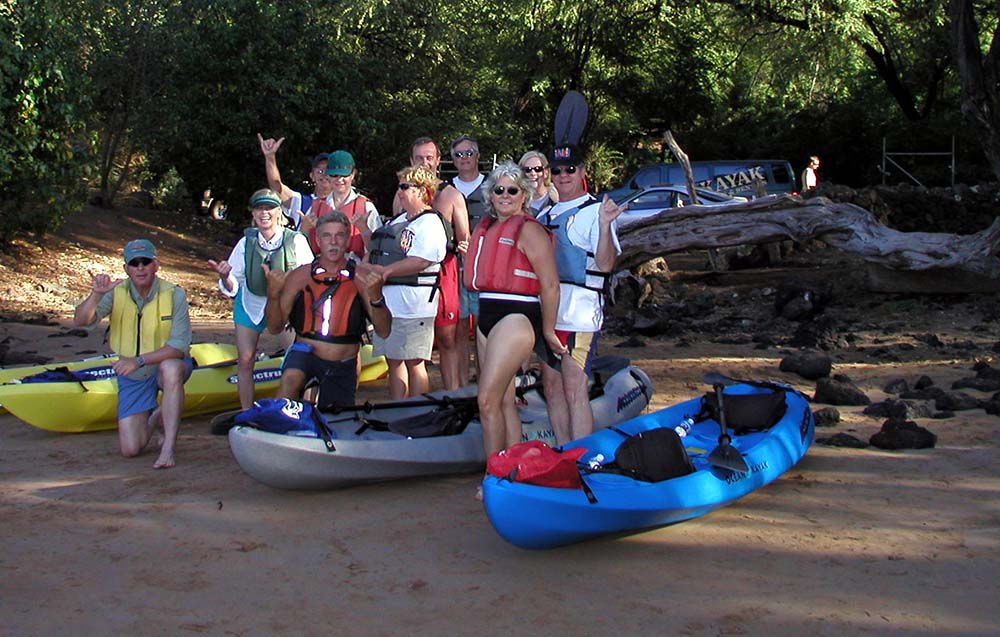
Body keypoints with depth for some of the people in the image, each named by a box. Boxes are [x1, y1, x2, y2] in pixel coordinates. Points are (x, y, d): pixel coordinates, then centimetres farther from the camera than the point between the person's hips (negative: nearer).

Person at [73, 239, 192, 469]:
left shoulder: (174, 295, -17)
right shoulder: (116, 293, -8)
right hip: (132, 377, 3)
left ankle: (168, 448, -32)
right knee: (130, 449, -5)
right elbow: (80, 320, -20)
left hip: (166, 366, -3)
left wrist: (139, 360, -33)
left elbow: (179, 347, -23)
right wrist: (96, 294, -38)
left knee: (171, 368, -41)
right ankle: (156, 416, 30)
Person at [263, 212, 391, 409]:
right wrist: (273, 293, -16)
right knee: (290, 379, -33)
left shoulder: (362, 277, -4)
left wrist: (375, 296, -25)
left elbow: (383, 332, -9)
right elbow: (275, 328, 0)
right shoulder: (300, 276, -1)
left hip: (343, 368, 1)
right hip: (305, 354, -1)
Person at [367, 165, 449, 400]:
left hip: (412, 304, -9)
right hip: (388, 301, 10)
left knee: (414, 363, -4)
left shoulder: (429, 223, -10)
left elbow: (421, 261, -23)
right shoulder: (399, 221, 20)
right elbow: (381, 251, 30)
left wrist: (385, 271, -21)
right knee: (393, 361, 13)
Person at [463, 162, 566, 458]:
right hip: (487, 318, 8)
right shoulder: (486, 227, 16)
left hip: (516, 318, -8)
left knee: (488, 400, -13)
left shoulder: (528, 229, -8)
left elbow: (550, 284, -11)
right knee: (505, 402, 10)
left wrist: (548, 331, -8)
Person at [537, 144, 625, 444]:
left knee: (574, 391, -11)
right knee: (552, 388, 11)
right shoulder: (545, 215, 19)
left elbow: (605, 264, -15)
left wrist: (605, 225, -28)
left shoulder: (596, 211, -3)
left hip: (579, 315, -7)